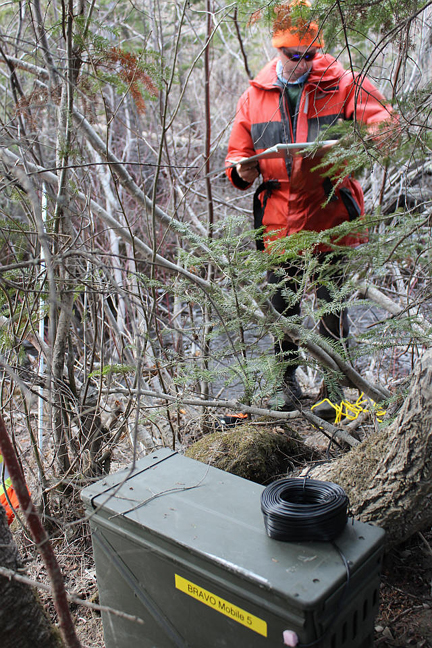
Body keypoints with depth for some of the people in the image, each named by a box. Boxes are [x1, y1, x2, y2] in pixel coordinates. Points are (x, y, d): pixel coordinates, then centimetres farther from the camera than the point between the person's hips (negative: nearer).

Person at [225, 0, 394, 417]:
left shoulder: (342, 84, 1)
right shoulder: (254, 96, 9)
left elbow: (385, 126, -5)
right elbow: (237, 154, 12)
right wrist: (242, 170, -13)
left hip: (329, 218, -2)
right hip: (278, 222, 3)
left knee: (331, 305, 4)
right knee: (281, 305, 10)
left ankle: (334, 387, 22)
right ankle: (287, 381, 30)